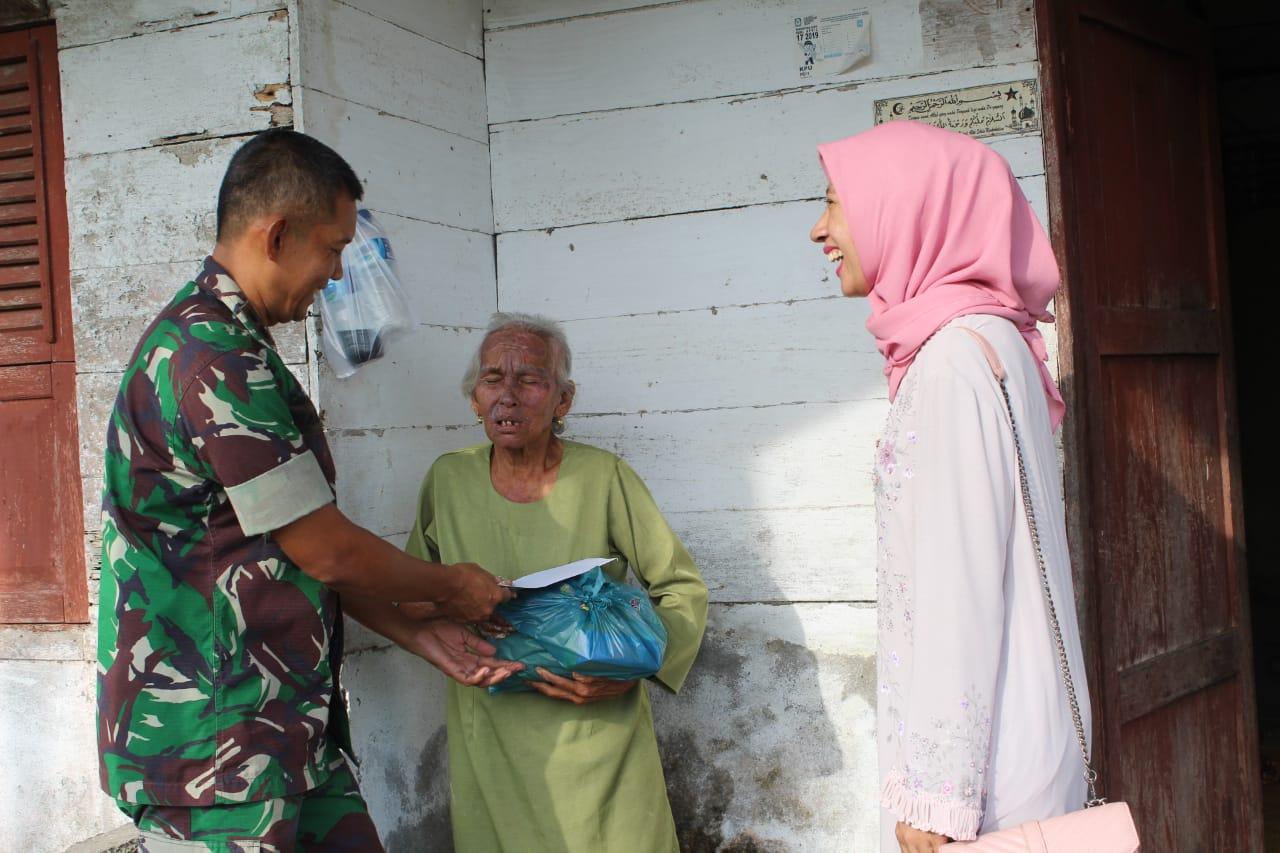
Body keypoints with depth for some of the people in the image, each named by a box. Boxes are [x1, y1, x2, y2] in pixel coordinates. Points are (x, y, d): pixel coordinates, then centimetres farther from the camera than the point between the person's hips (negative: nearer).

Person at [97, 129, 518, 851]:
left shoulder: (231, 346, 15)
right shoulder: (211, 355, -19)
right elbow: (326, 551, -16)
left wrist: (422, 636, 11)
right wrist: (451, 588, 2)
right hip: (210, 742, -10)